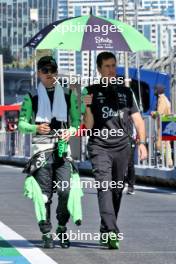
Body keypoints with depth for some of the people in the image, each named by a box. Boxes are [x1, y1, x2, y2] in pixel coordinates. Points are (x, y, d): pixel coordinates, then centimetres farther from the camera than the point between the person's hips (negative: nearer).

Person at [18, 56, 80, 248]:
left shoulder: (68, 95, 13)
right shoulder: (32, 97, 8)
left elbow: (76, 119, 15)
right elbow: (22, 123, 5)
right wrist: (36, 128, -16)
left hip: (62, 148, 1)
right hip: (41, 149, -1)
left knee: (65, 191, -10)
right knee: (44, 194, -3)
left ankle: (62, 228, 8)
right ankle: (46, 233, 4)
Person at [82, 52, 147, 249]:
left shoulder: (125, 92, 15)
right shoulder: (92, 92, 6)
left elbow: (137, 119, 14)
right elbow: (88, 126, 3)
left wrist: (142, 142, 2)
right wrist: (87, 107, -15)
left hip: (122, 147, 3)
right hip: (99, 147, -3)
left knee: (117, 190, 6)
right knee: (104, 187, -17)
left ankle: (106, 232, 18)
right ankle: (111, 232, -27)